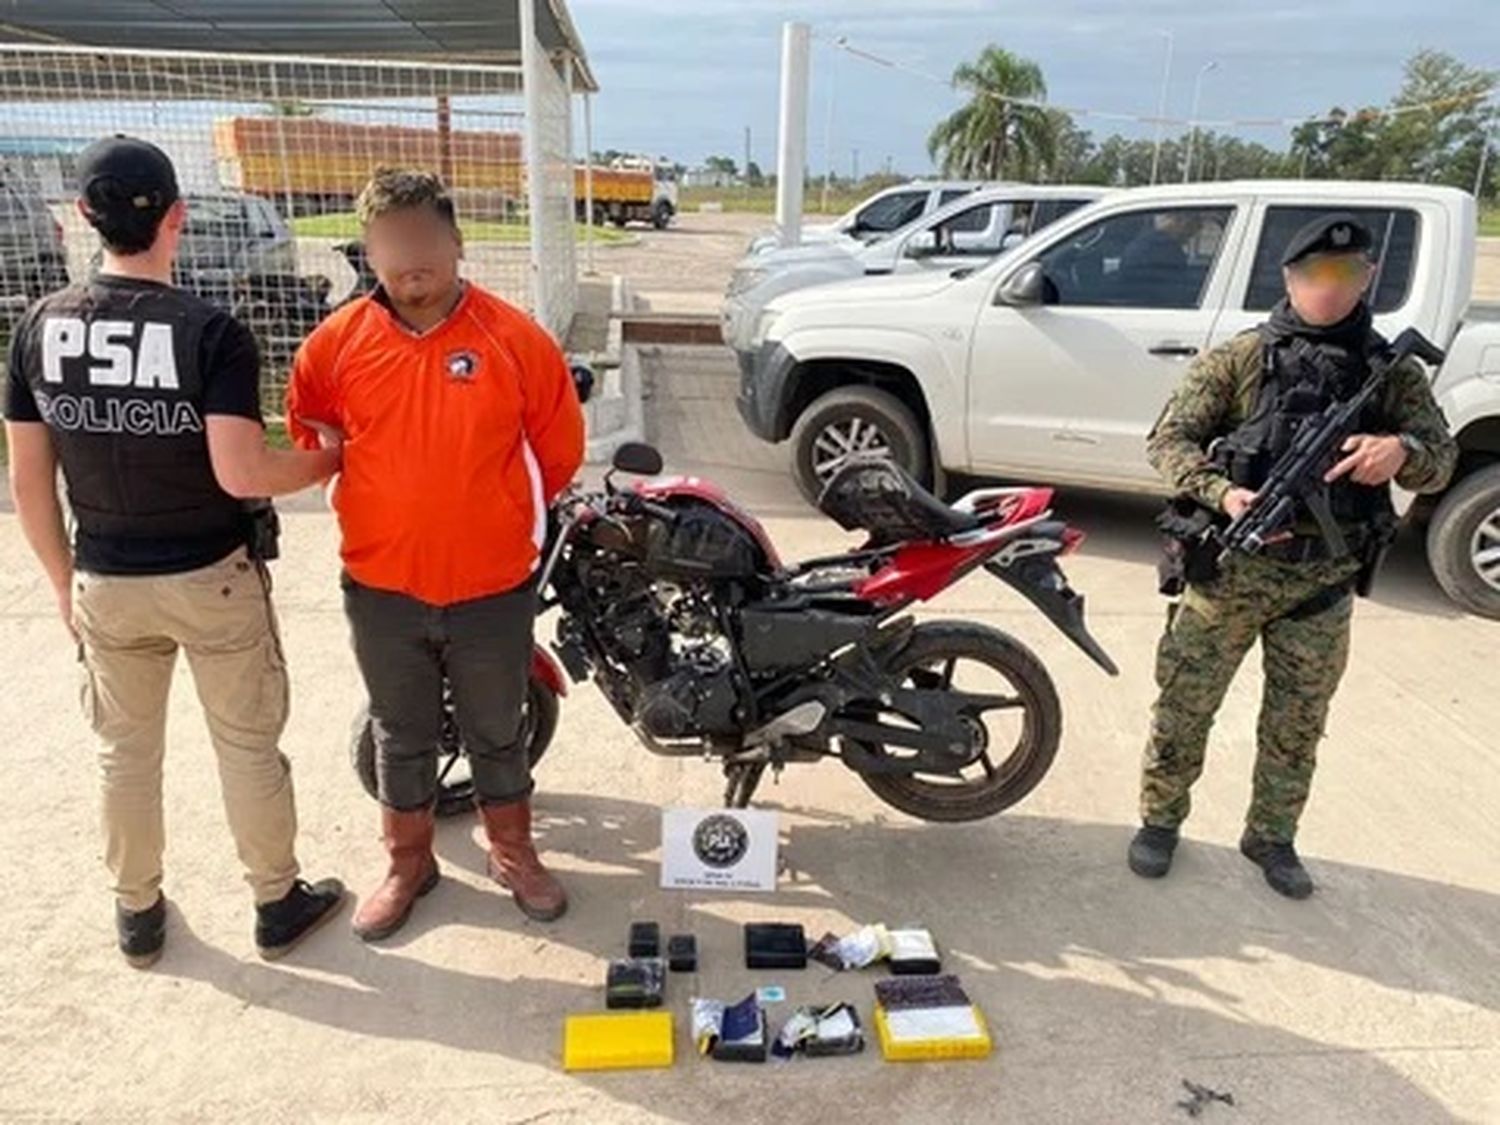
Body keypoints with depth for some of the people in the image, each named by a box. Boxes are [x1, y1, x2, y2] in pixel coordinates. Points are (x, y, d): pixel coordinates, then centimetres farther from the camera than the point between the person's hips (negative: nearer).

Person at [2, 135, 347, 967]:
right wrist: (328, 460, -6)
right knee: (248, 747, 12)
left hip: (107, 584, 4)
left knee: (124, 754, 19)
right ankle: (278, 903, 28)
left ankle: (137, 914, 36)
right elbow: (239, 474, -24)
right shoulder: (212, 333, -18)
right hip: (214, 579, -3)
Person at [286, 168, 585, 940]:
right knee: (400, 736, 19)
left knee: (497, 733, 17)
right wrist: (390, 508, 12)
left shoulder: (516, 340, -10)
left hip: (493, 588, -1)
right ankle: (409, 862, 41)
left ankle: (513, 854, 39)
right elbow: (310, 444, 10)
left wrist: (492, 516, 8)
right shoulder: (335, 343, -5)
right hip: (382, 589, 2)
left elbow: (559, 452, 0)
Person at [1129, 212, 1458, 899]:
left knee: (1297, 724, 14)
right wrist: (1223, 493, -23)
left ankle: (1271, 839, 33)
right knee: (1185, 705, 4)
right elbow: (1170, 439, -6)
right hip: (1231, 566, -2)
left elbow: (1441, 458, 3)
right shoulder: (1240, 359, -1)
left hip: (1324, 583, 3)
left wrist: (1403, 451, -21)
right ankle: (1160, 820, 25)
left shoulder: (1393, 372, 8)